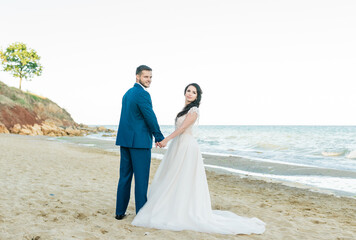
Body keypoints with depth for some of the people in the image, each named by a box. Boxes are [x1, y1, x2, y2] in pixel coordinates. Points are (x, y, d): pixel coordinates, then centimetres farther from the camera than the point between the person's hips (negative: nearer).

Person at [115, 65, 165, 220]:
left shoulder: (127, 93, 16)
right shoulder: (142, 94, -13)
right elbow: (151, 118, -13)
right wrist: (159, 137, -1)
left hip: (124, 139, 9)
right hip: (139, 141, -8)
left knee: (125, 176, 12)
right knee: (141, 178, -1)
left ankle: (120, 212, 19)